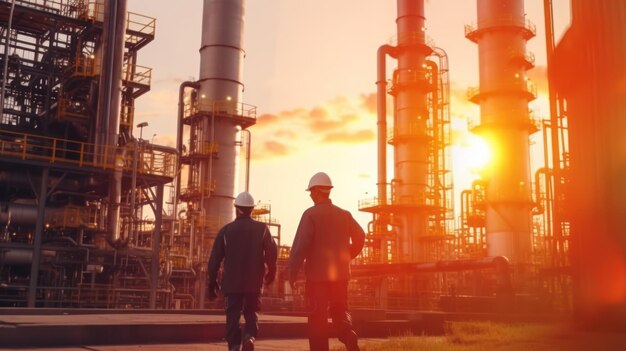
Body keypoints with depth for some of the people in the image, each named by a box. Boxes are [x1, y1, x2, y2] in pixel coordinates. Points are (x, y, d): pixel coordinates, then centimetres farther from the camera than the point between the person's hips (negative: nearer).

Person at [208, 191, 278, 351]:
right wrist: (271, 272, 10)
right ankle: (249, 336, -12)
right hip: (254, 281, 0)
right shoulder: (262, 228, 0)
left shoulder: (226, 230, 0)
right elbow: (272, 252, -5)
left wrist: (212, 282, 6)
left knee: (233, 316, 7)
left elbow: (215, 258, -1)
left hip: (232, 282, 0)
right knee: (251, 312, 13)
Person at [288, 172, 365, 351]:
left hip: (317, 275, -4)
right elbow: (360, 237, 5)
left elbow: (300, 246, -14)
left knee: (318, 318, 5)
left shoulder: (311, 214, -9)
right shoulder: (344, 214, 6)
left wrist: (292, 274, -7)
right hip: (341, 274, 5)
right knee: (340, 312, 15)